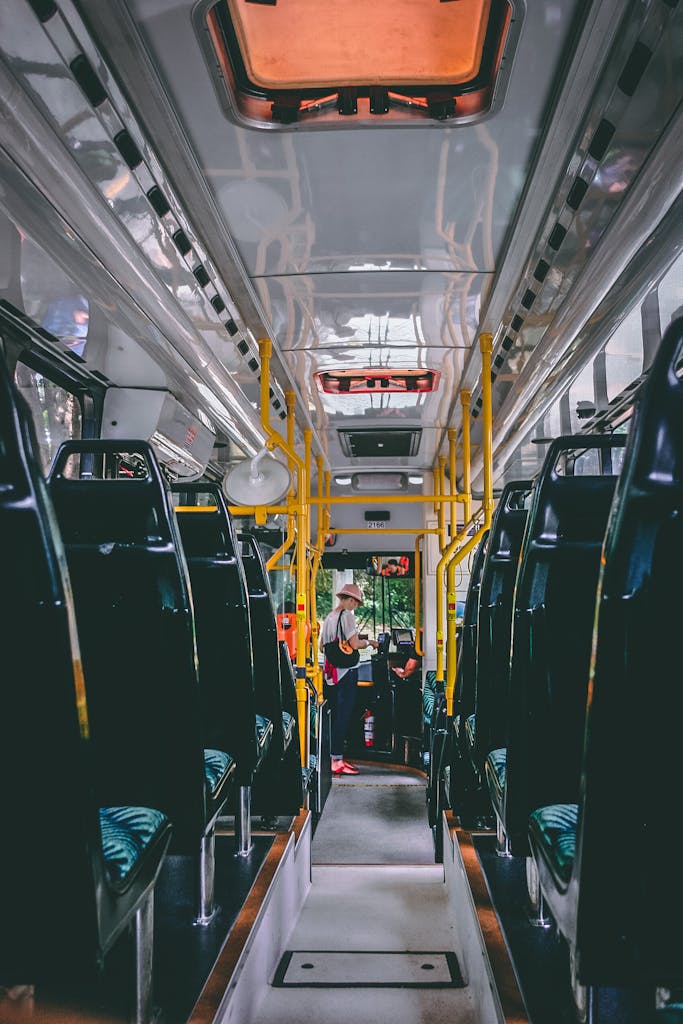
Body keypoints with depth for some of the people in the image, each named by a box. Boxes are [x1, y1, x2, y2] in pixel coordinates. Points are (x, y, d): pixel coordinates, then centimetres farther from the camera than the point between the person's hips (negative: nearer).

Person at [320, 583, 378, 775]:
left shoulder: (329, 617, 14)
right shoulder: (347, 615, -11)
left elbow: (322, 647, 19)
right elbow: (355, 644, -17)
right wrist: (369, 642, 1)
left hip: (331, 672, 8)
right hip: (346, 672, -8)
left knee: (335, 715, 13)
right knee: (343, 716, -4)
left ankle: (335, 758, 19)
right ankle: (337, 761, -3)